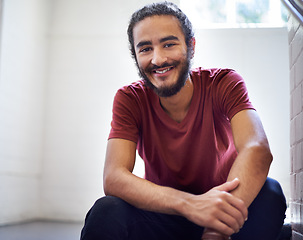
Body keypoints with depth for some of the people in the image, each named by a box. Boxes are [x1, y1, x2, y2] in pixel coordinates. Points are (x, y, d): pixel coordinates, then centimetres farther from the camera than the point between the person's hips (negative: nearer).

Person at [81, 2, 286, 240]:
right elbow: (113, 178, -24)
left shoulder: (224, 83, -12)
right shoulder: (129, 99, -9)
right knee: (106, 213, -29)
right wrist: (190, 203, -42)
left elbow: (258, 150, -29)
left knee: (268, 192, -30)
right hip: (164, 216, 0)